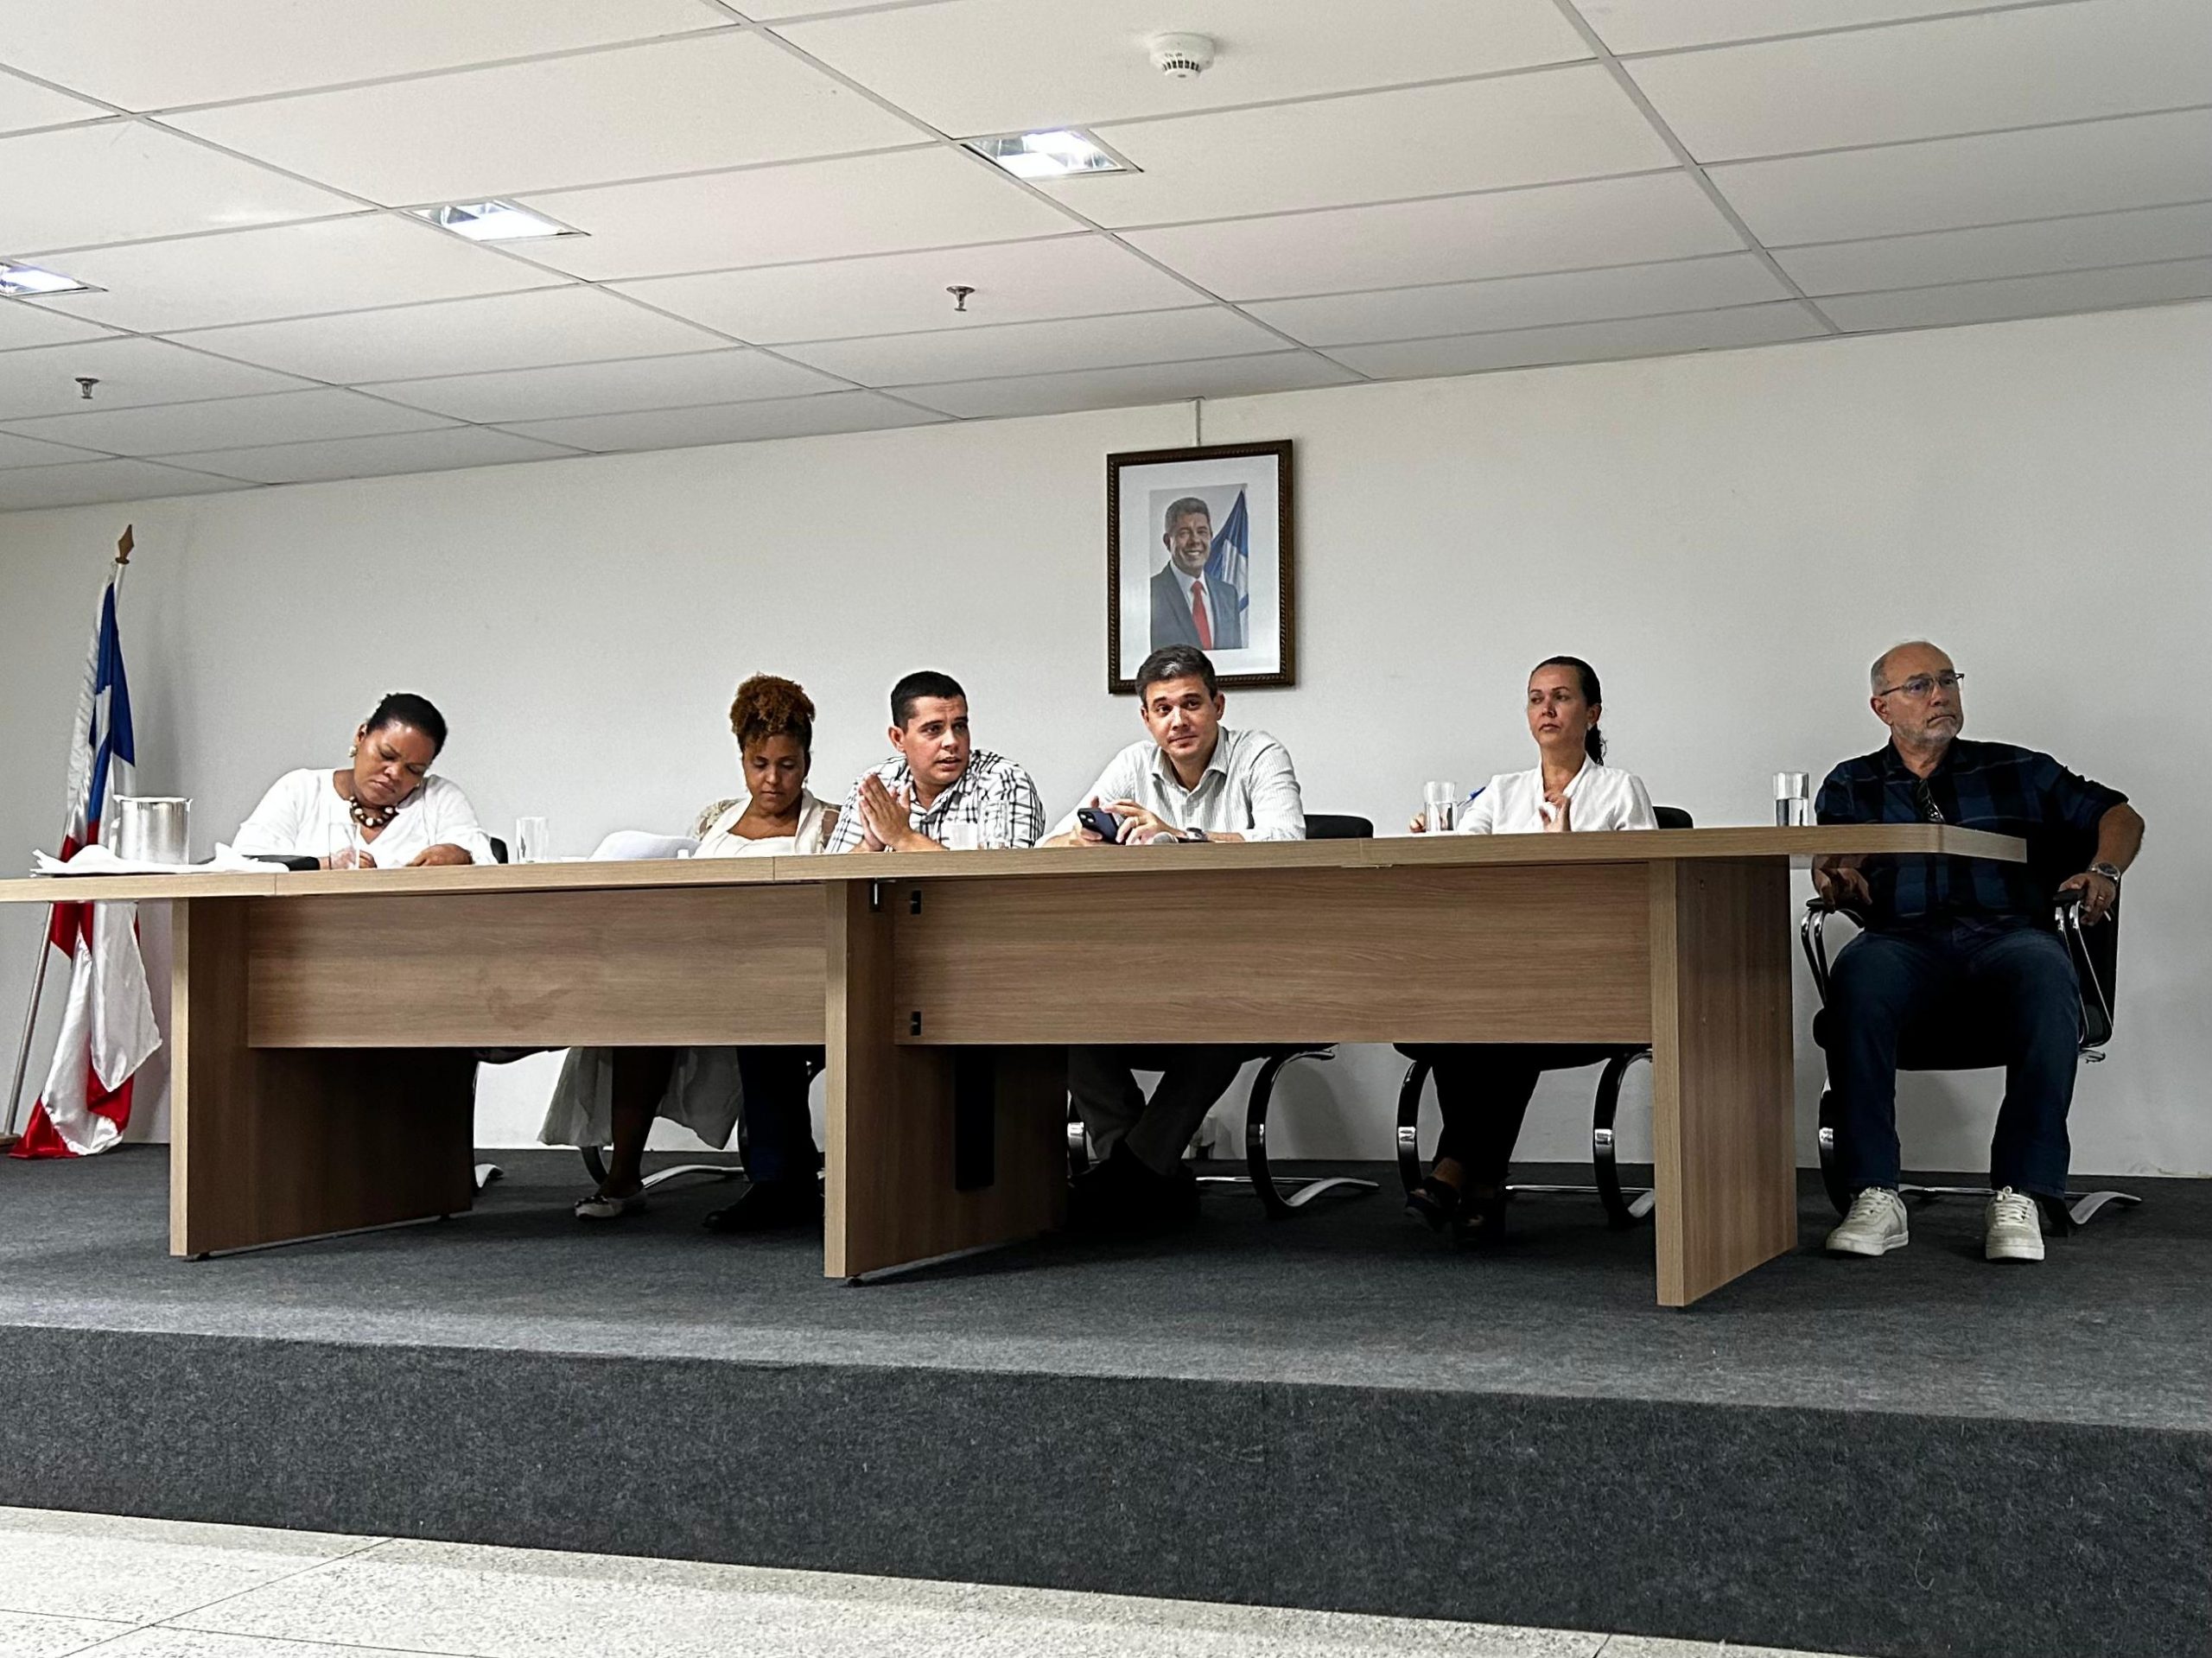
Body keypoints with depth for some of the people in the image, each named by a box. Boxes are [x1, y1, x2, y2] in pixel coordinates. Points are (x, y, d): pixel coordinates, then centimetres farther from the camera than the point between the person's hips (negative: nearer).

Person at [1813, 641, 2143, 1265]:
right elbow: (1829, 864, 6)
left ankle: (2018, 1199, -34)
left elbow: (2118, 815, 22)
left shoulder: (2015, 770, 24)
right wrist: (1839, 880, -19)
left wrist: (2104, 871, 0)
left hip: (2007, 932, 1)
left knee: (2047, 981, -37)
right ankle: (1875, 1197, -35)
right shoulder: (1851, 786, 23)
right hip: (1901, 938, 0)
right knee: (1857, 978, -37)